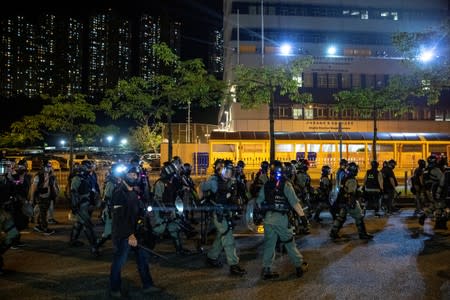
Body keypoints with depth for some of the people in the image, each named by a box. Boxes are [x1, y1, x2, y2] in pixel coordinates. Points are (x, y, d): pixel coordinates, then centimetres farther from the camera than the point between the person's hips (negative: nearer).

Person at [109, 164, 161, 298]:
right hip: (122, 234, -9)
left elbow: (140, 209, 21)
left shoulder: (134, 192, 10)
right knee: (119, 261, 3)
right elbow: (120, 218, -21)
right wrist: (130, 235, -22)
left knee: (143, 257, 12)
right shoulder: (119, 193, -17)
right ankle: (115, 289, 19)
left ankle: (147, 285, 21)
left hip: (135, 232, 9)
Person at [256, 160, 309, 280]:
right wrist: (302, 215, -10)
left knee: (269, 244, 10)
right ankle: (299, 266, 17)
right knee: (289, 243, 8)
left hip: (268, 217, 4)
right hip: (281, 217, -4)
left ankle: (266, 270, 12)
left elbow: (259, 201, 12)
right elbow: (294, 201, -12)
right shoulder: (286, 184, -7)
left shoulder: (266, 185, 8)